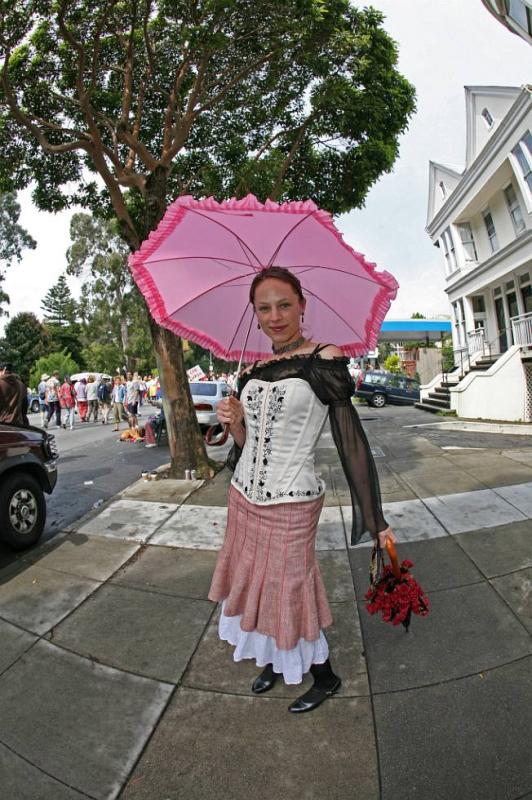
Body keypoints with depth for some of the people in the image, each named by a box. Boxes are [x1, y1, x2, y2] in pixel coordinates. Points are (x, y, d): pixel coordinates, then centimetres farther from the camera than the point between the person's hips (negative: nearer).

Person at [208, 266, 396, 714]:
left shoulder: (324, 359, -12)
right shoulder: (254, 371, 6)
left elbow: (350, 437, -16)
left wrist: (375, 518, -17)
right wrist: (233, 422, -10)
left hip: (291, 503, -6)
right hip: (244, 497, 6)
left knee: (290, 592, 7)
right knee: (254, 582, 19)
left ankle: (324, 678, 38)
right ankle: (272, 660, 48)